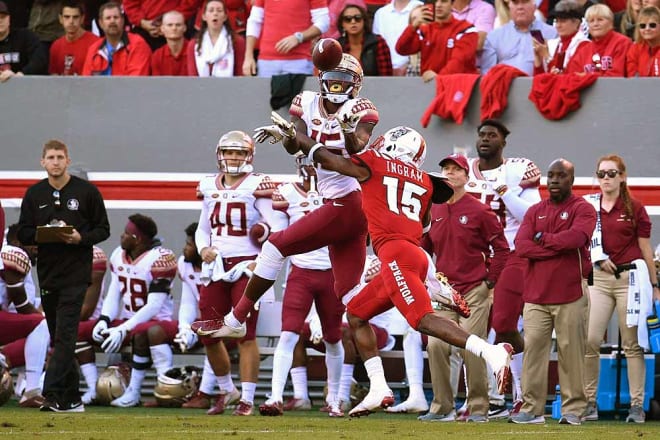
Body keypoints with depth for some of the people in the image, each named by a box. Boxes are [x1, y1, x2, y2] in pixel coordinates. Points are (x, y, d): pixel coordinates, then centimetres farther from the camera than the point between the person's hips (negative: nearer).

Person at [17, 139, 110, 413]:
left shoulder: (86, 191, 0)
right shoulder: (34, 194, 9)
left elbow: (103, 230, 3)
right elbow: (23, 234, 8)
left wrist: (80, 238, -15)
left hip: (76, 273, -5)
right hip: (47, 272, 5)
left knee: (65, 336, -15)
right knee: (59, 339, 9)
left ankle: (53, 394, -21)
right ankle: (71, 399, 16)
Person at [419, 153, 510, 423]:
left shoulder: (479, 211, -4)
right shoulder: (433, 212, 10)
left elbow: (501, 248, -1)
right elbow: (424, 249, 21)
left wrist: (490, 282, -5)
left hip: (474, 292, -4)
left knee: (472, 350, -7)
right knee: (435, 346, -5)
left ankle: (478, 408, 1)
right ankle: (442, 408, 3)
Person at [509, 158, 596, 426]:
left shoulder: (582, 209, 4)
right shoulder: (535, 212, 16)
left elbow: (575, 237, -17)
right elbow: (521, 246, 0)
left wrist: (542, 238, -5)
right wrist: (559, 247, -9)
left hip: (570, 295, -4)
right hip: (536, 294, 4)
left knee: (571, 351, -5)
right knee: (533, 349, -2)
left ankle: (573, 409, -1)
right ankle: (532, 408, 1)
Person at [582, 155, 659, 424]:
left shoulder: (634, 208, 3)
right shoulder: (588, 206, 7)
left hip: (630, 276, -2)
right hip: (598, 278, 2)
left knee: (632, 344, 0)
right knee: (590, 340, -7)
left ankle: (637, 405, 2)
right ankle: (589, 401, 1)